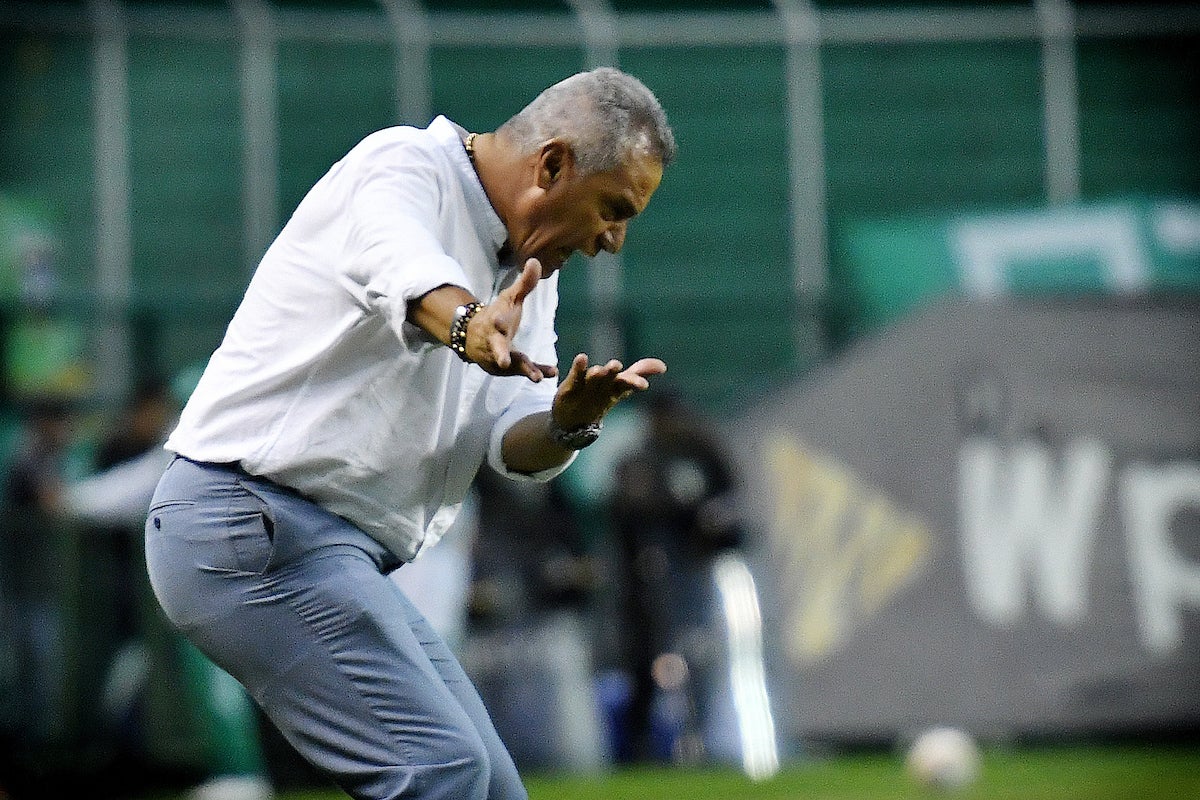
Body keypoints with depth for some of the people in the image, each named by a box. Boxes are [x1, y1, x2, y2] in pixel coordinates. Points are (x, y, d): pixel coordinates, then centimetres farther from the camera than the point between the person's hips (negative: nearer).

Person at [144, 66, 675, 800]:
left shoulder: (531, 269, 16)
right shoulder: (404, 165, -10)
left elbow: (516, 445, 3)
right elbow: (404, 269, -35)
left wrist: (570, 421, -20)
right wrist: (468, 325, -57)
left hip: (339, 554, 10)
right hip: (251, 522, -10)